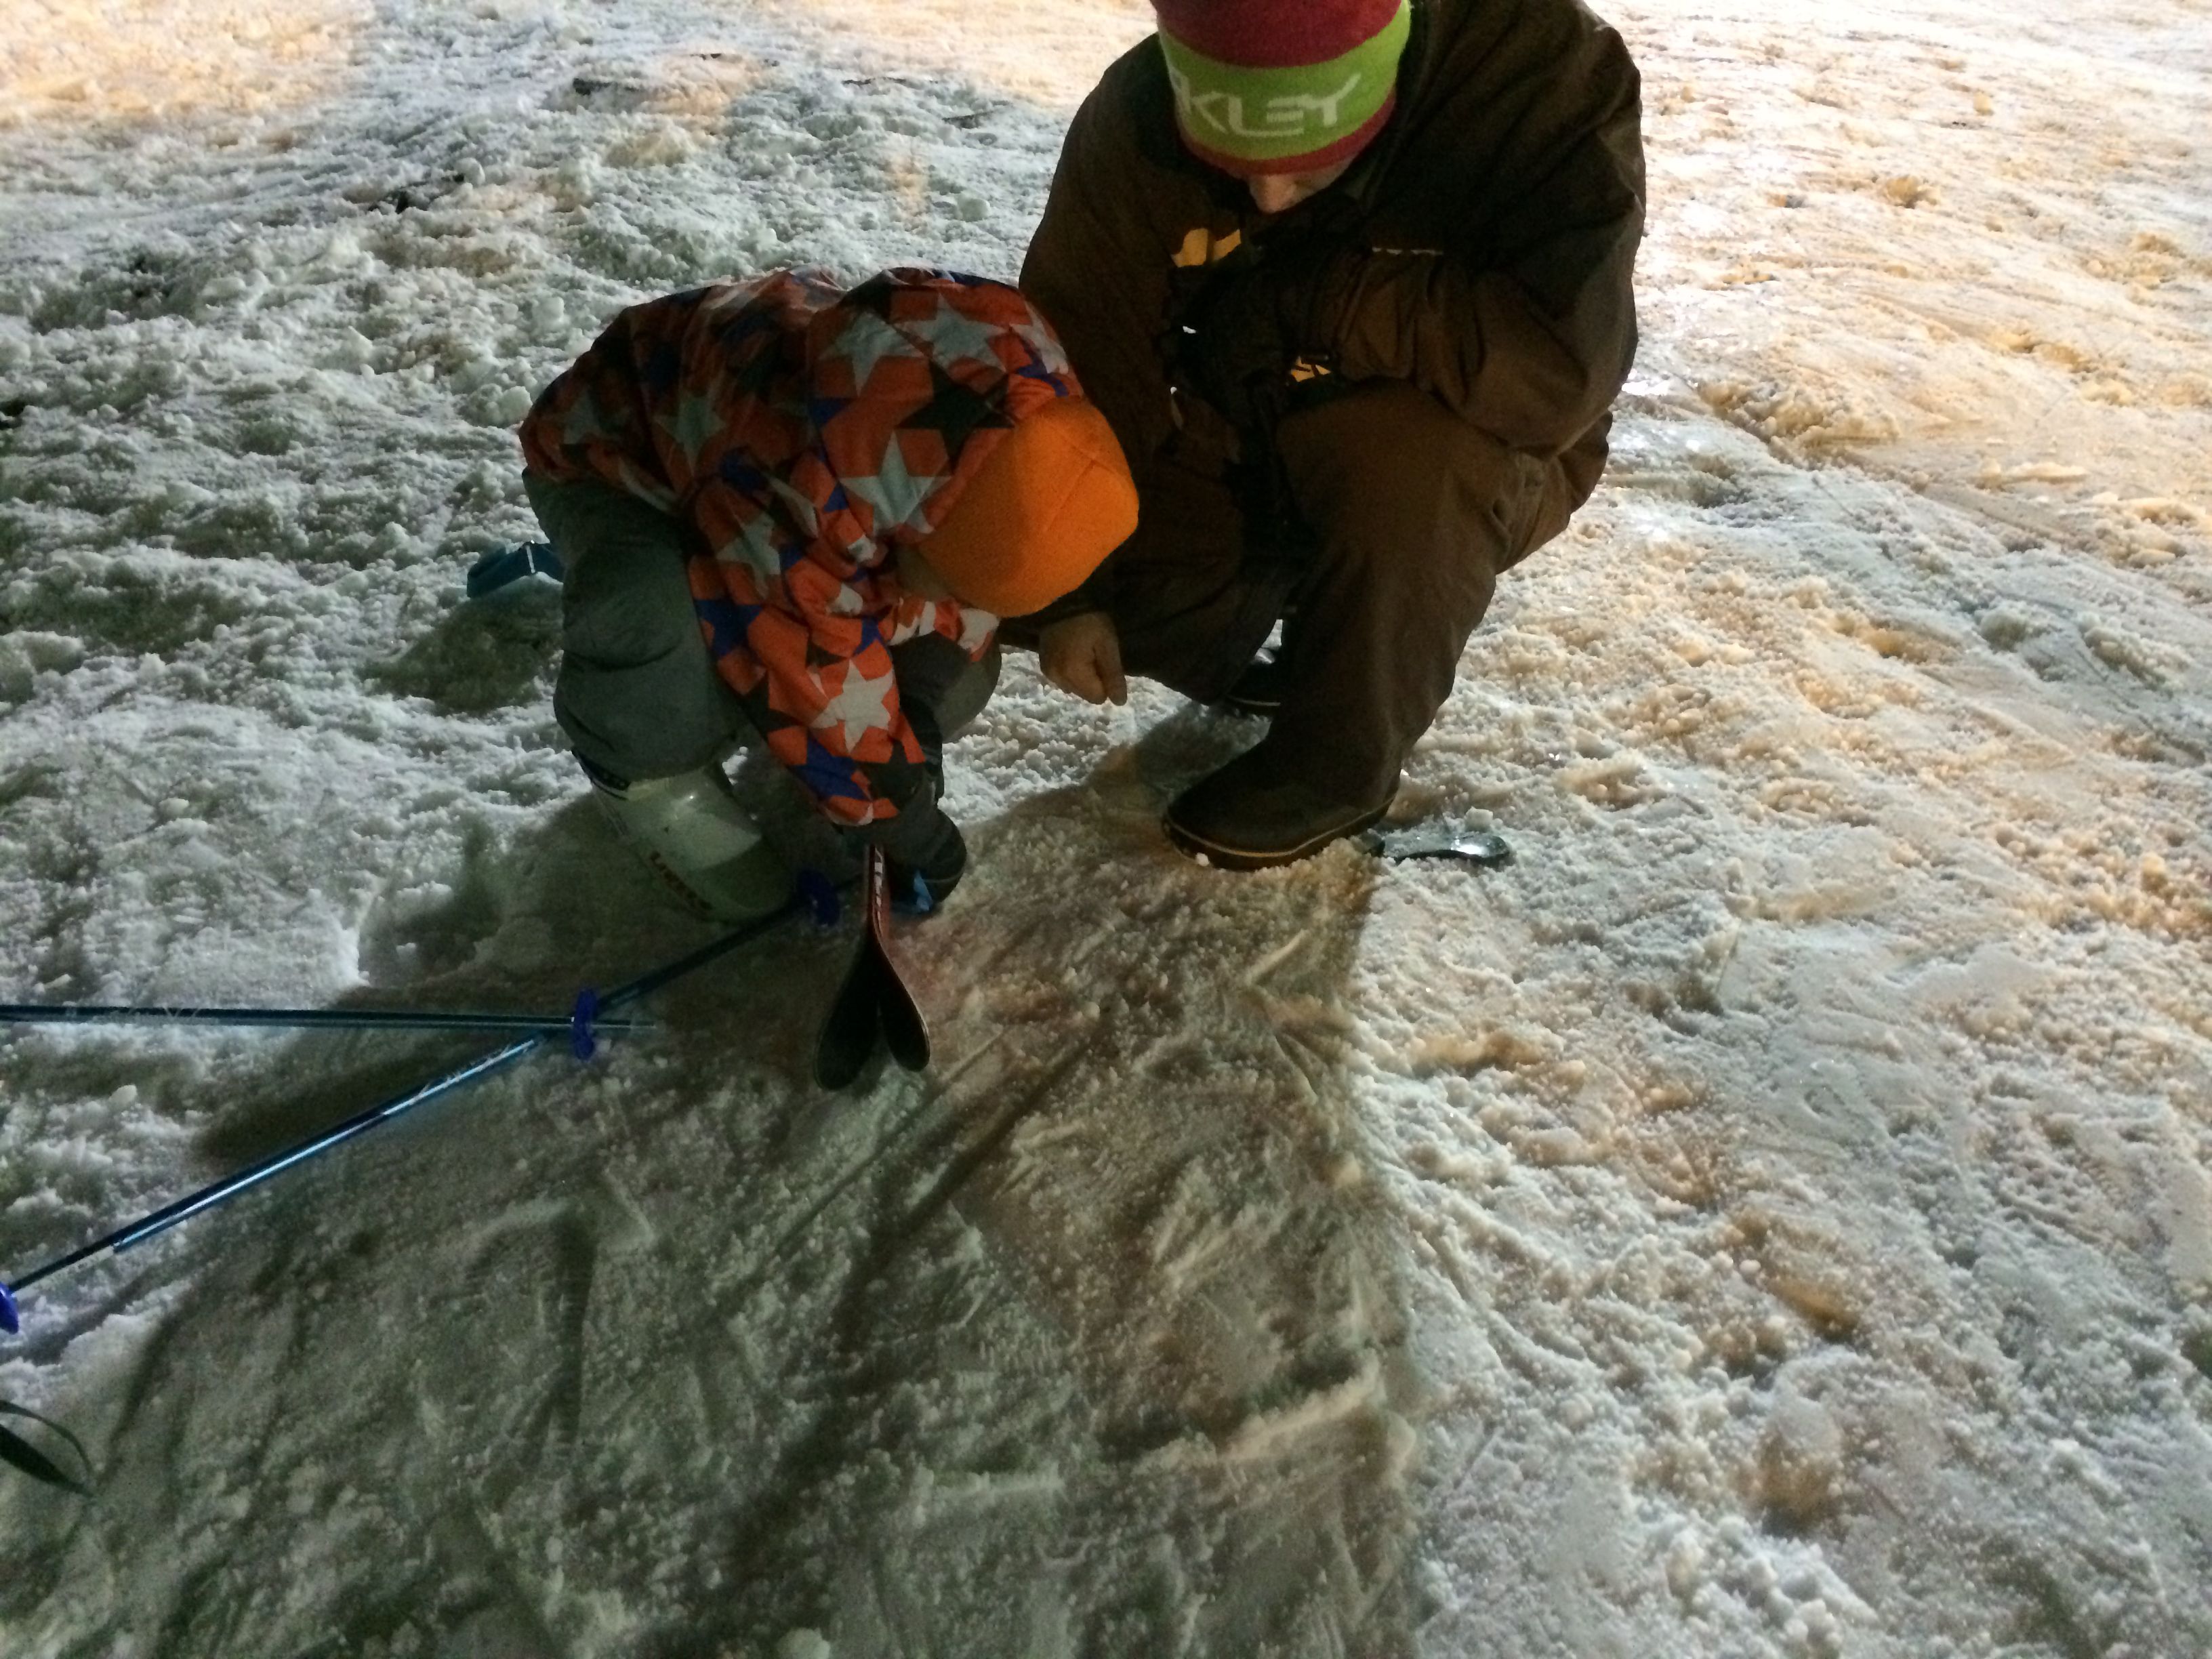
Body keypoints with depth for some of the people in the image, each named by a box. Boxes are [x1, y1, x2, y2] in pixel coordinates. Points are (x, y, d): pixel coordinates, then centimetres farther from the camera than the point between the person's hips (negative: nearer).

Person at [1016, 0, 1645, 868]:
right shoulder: (1138, 119, -19)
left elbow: (1563, 365, -38)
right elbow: (1080, 360, -14)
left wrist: (1308, 306, -32)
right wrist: (1066, 587, -17)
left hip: (1461, 464, -3)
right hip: (1245, 446, 4)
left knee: (1409, 455, -38)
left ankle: (1339, 766, -12)